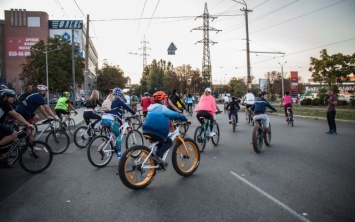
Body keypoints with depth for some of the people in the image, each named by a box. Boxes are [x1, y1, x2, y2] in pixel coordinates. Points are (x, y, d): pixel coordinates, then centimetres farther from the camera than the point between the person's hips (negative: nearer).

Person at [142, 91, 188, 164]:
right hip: (155, 132, -8)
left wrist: (168, 122, 36)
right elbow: (174, 114, -9)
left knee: (160, 141, 29)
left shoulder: (151, 108, 20)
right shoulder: (162, 108, -6)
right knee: (169, 142, 6)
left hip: (147, 131, 9)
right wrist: (185, 119, 1)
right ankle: (158, 155, -10)